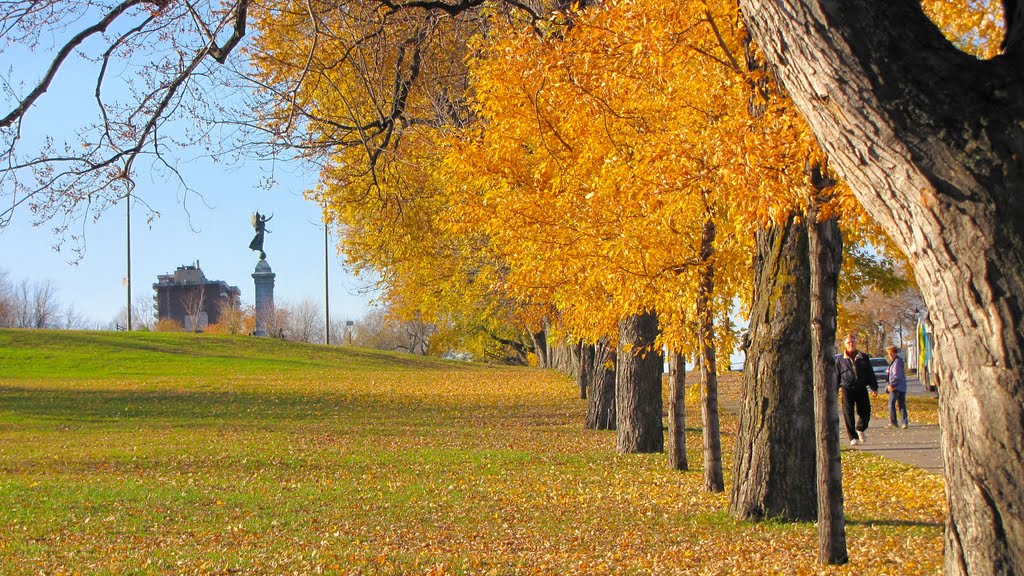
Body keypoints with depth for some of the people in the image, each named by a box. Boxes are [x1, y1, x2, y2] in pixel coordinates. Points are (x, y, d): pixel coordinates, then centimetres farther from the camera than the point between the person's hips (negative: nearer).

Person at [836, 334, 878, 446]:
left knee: (865, 412, 1)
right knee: (848, 415, -6)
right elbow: (836, 375, 9)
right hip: (847, 389, -2)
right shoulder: (840, 359, 5)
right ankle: (853, 437, 1)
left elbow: (870, 374, 13)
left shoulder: (863, 357, 10)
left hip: (861, 389, 2)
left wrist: (874, 388, 8)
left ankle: (860, 429, 31)